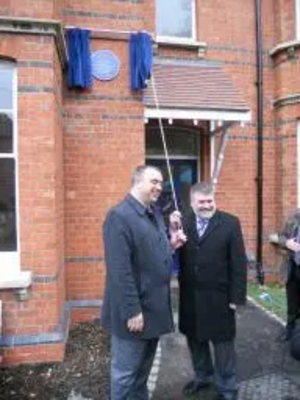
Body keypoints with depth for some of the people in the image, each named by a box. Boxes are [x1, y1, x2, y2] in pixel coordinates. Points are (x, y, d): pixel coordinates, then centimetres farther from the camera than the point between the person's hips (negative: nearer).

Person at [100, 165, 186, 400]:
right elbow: (120, 269, -24)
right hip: (135, 310, -8)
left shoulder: (155, 213, 8)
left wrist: (170, 244, -1)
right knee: (125, 371, 11)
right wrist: (132, 311, -22)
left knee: (144, 368, 25)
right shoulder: (120, 216, -20)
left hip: (155, 306, 9)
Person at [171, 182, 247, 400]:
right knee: (195, 339, 20)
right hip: (190, 297, 3)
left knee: (223, 343, 14)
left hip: (218, 297, -3)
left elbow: (239, 263, -9)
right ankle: (202, 376, 45)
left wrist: (237, 297, -10)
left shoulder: (230, 223, -9)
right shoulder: (182, 223, -1)